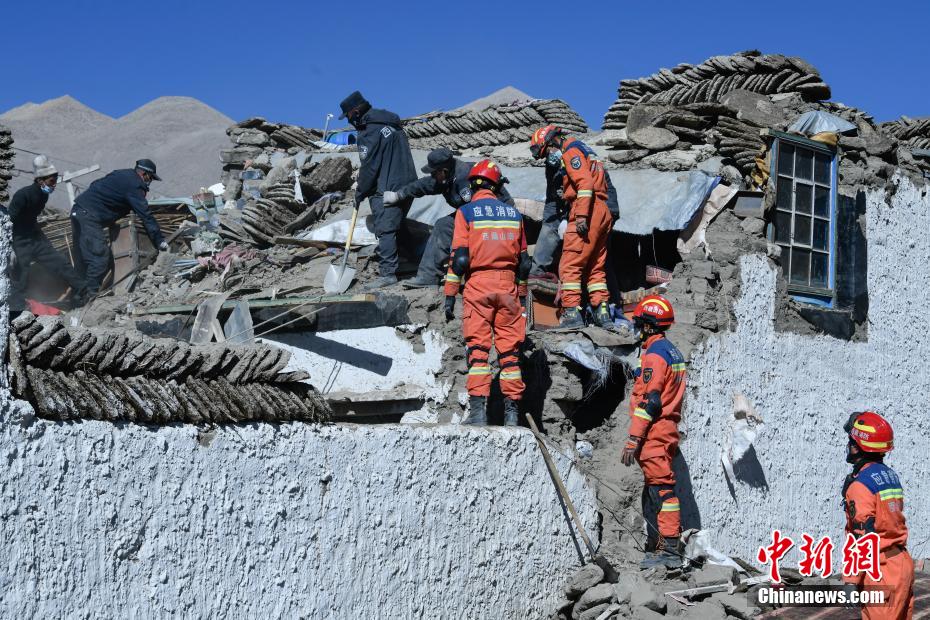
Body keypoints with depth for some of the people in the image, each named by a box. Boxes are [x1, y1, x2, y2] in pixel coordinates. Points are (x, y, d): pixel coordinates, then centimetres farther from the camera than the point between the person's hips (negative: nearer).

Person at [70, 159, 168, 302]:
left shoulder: (122, 175, 19)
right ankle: (90, 295, -16)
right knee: (99, 257, -13)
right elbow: (145, 215, -14)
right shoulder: (134, 186, -10)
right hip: (89, 217, -10)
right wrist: (160, 241, -11)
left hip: (79, 211, 10)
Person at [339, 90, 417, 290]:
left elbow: (369, 168, -11)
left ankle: (387, 273, -13)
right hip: (408, 186, 9)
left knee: (385, 230, -10)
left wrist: (360, 193, 1)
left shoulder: (368, 133, -11)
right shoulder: (391, 124, 17)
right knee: (397, 226, 16)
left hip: (386, 191, -9)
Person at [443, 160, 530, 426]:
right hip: (508, 285, 3)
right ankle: (512, 411, 6)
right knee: (510, 350, 6)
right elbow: (523, 261, 15)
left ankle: (478, 410, -12)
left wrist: (450, 296, -4)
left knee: (478, 348, -4)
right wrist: (522, 295, 24)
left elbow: (459, 258, -7)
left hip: (478, 284, -3)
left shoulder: (466, 212, 1)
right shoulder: (513, 213, 13)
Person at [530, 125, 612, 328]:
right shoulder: (583, 151, 26)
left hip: (588, 213, -10)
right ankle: (602, 313, 11)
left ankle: (572, 313, -13)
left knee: (570, 265, -9)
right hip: (603, 213, 10)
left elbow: (585, 182, -18)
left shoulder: (571, 151, -4)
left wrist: (581, 216, -22)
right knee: (595, 267, 13)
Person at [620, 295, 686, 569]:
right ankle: (657, 546, 22)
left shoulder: (654, 353, -13)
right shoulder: (672, 351, 18)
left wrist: (634, 438, -19)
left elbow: (650, 400, -20)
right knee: (652, 492, 15)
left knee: (660, 488, -11)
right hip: (668, 430, 10)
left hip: (654, 433, -10)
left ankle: (670, 549, -12)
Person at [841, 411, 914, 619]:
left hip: (881, 571, -8)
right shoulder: (891, 475, 12)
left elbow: (861, 540, -17)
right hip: (903, 563, 8)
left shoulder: (860, 485, -14)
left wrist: (851, 580, -14)